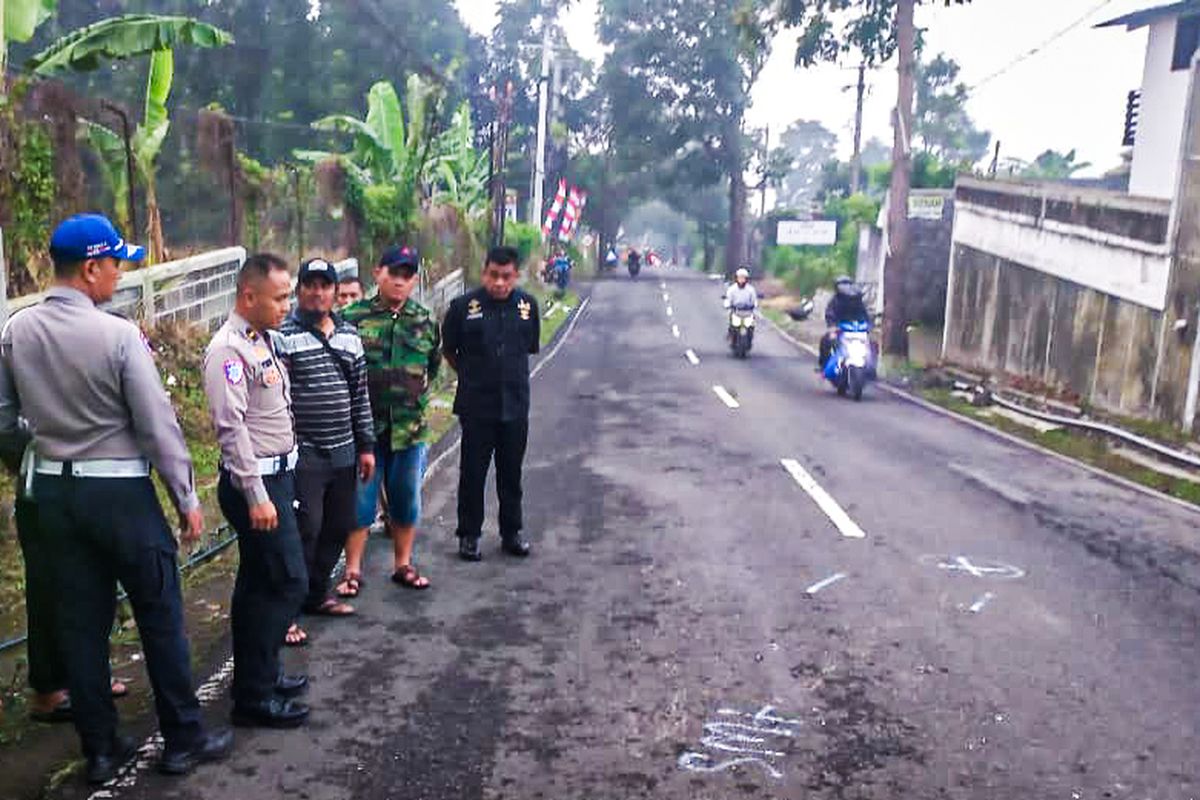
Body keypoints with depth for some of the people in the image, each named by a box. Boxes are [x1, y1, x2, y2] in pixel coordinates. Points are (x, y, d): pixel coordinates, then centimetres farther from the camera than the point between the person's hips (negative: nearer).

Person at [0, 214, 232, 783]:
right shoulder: (118, 334, -17)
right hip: (120, 491, -6)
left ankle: (100, 749, 24)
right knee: (160, 617, 7)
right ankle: (182, 739, 19)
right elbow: (158, 425, -15)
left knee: (81, 619, 13)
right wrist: (186, 499, -6)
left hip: (53, 490, 6)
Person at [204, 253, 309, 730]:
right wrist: (257, 496, -23)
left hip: (276, 475, 10)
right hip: (255, 482, -10)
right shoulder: (228, 350, -18)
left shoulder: (260, 340, 12)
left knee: (259, 583, 17)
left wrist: (275, 484, 17)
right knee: (288, 581, -7)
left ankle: (258, 674, 30)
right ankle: (254, 696, 2)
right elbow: (232, 427, -22)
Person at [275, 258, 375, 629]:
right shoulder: (283, 335, -8)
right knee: (304, 531, -5)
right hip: (303, 454, -6)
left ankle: (316, 594, 31)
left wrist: (366, 445, 13)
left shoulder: (349, 335, 12)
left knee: (338, 527, 14)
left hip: (343, 452, 6)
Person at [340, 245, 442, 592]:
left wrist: (417, 392, 11)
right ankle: (353, 571, 16)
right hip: (363, 426, -3)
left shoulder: (425, 321, 7)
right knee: (360, 499, 4)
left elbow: (434, 364, 20)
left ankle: (403, 564, 27)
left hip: (409, 427, 3)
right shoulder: (354, 317, -4)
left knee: (406, 498, 12)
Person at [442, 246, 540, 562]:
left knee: (511, 473, 13)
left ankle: (511, 532, 27)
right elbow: (448, 351, 4)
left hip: (515, 405, 3)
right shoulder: (464, 306, -9)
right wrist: (471, 376, 8)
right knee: (472, 473, 6)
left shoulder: (528, 305, 0)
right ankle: (469, 535, 20)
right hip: (476, 406, -2)